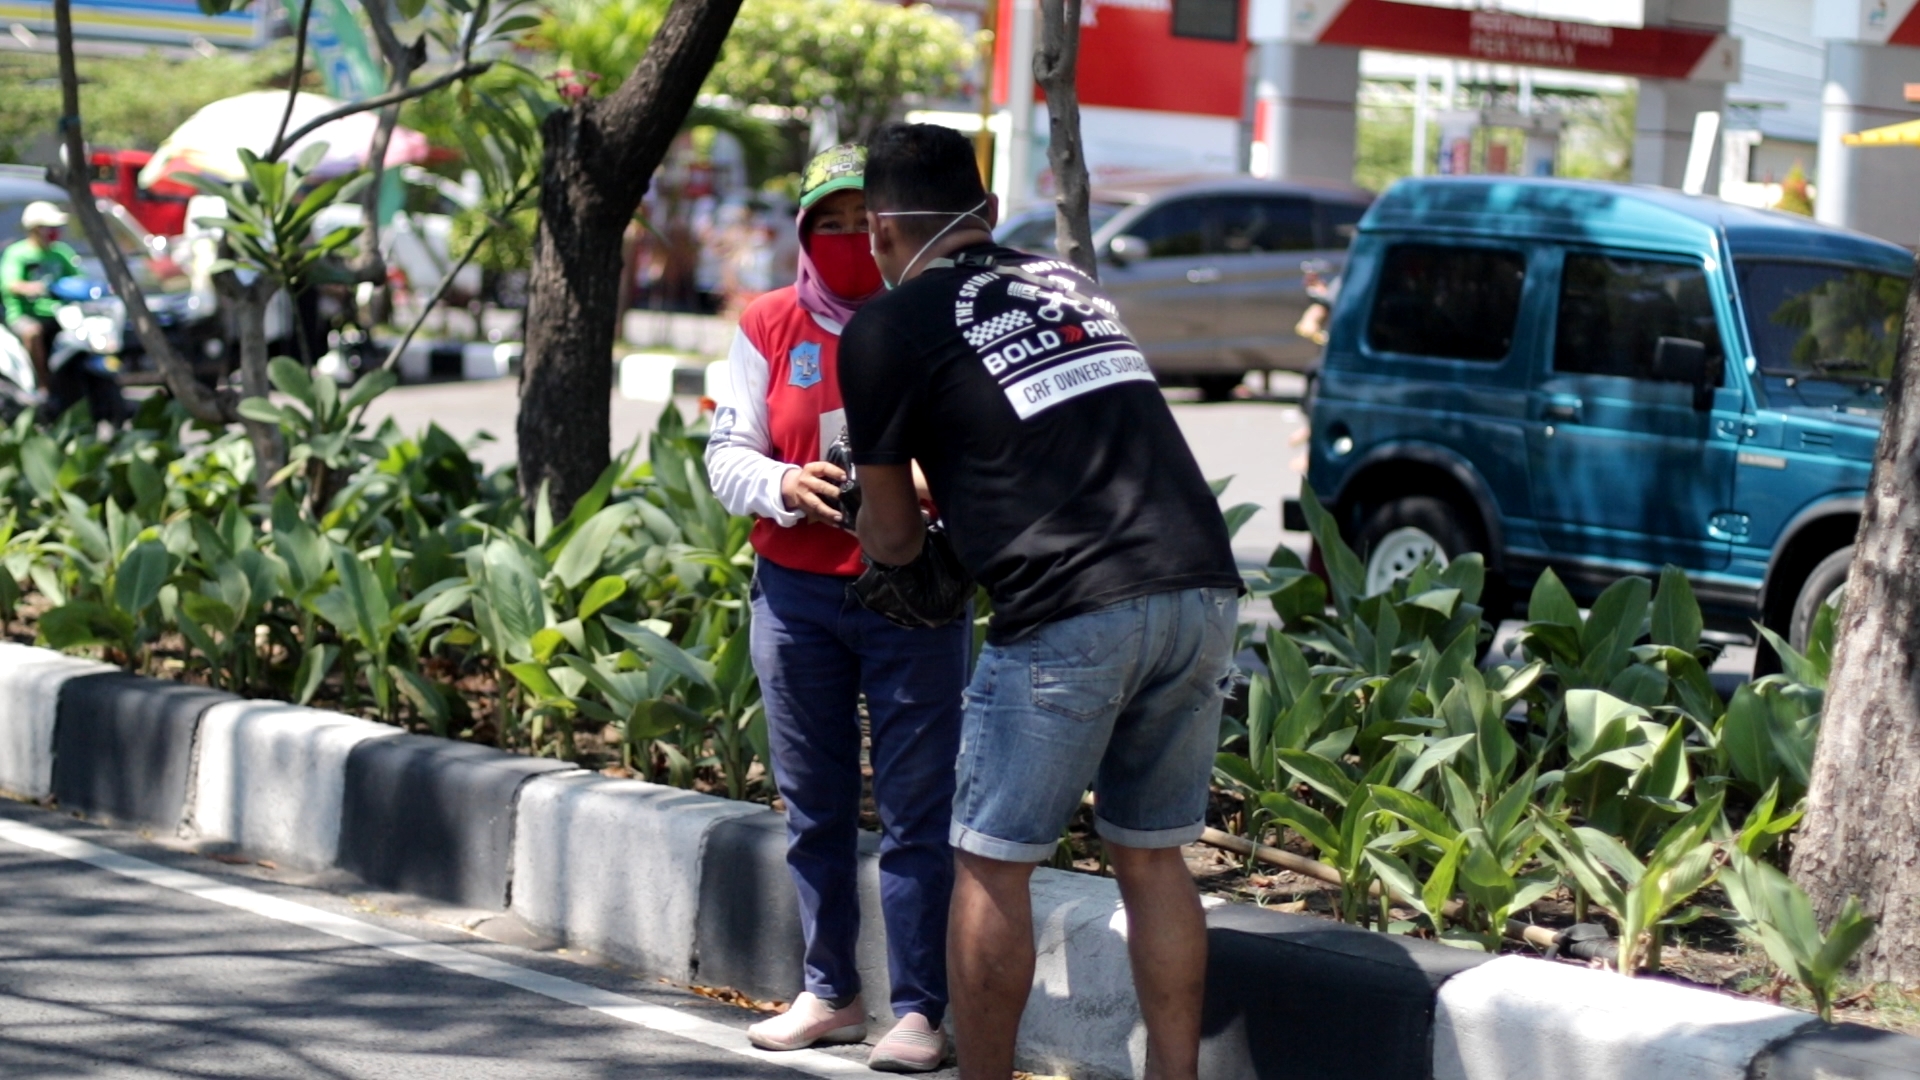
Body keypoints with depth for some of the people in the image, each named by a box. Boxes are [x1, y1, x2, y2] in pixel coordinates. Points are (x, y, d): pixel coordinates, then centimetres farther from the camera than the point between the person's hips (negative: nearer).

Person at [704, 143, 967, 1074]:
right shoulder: (770, 327, 6)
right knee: (814, 807, 9)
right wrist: (785, 487, -16)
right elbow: (726, 454, 5)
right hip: (797, 594, 3)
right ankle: (831, 994, 21)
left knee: (917, 810, -3)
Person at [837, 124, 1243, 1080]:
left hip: (1069, 615, -6)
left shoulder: (887, 329, 6)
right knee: (1152, 857, 15)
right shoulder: (1064, 282, 22)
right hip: (1202, 588, 6)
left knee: (991, 867, 7)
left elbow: (893, 539, 15)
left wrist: (874, 528, 37)